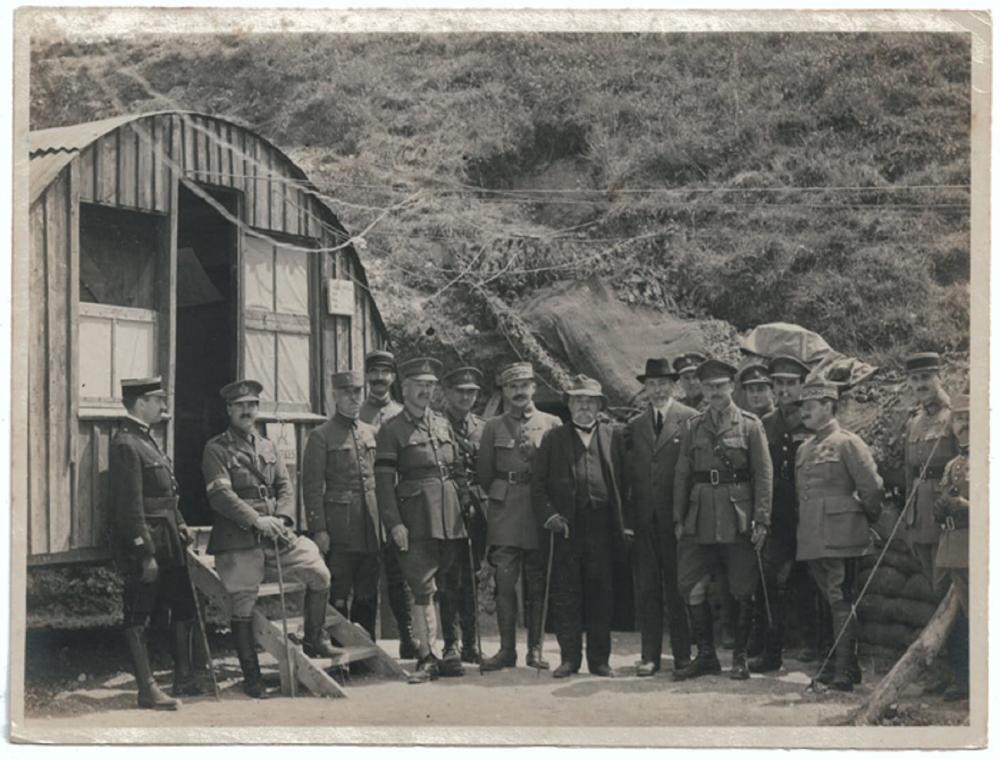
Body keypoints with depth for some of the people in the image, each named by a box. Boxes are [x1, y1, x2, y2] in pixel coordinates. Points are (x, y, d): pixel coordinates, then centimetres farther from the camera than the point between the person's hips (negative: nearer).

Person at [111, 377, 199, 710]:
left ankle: (184, 679, 24)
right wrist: (146, 554, -21)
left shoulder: (146, 439, 15)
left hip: (168, 543, 10)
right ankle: (147, 690, 4)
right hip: (142, 544, -10)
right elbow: (130, 507, -20)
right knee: (138, 616, -1)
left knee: (183, 606, 14)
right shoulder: (125, 445, -17)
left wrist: (180, 526, 13)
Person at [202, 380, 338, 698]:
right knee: (243, 608, -1)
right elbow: (220, 494, -13)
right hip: (238, 539, -5)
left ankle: (314, 640, 11)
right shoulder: (216, 450, -2)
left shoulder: (268, 447, 17)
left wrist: (281, 518, -8)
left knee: (319, 573, -6)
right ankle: (252, 678, 9)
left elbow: (285, 487, 12)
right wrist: (256, 520, -21)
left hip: (276, 532, 5)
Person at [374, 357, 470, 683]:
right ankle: (427, 656, -4)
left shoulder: (443, 424, 16)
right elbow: (384, 480, -7)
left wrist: (464, 506, 11)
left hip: (451, 518, 5)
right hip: (417, 518, -5)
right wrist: (394, 523, -14)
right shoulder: (391, 430, -1)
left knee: (451, 588, 8)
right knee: (422, 588, -7)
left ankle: (451, 652, 15)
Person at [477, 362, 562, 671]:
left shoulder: (552, 424, 7)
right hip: (503, 515, 0)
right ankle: (507, 649, 1)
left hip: (540, 513, 0)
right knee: (505, 582, -3)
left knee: (537, 584, 2)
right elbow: (483, 474, 13)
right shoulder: (493, 427, 9)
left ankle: (535, 649, 9)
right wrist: (500, 498, 11)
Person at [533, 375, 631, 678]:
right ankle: (569, 658, 8)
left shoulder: (613, 436, 12)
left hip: (603, 525, 0)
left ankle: (599, 659, 11)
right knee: (566, 594, 0)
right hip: (567, 526, 0)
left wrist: (624, 525, 1)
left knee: (601, 593, 4)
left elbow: (624, 482, 9)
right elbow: (538, 485, 8)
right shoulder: (554, 438, 11)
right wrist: (550, 516, -6)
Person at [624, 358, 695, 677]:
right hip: (643, 519, 4)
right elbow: (628, 474, 13)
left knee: (678, 587, 2)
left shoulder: (691, 420, -1)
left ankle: (683, 654, 11)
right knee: (646, 588, 5)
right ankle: (650, 655, 10)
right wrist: (627, 513, 3)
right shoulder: (634, 426, 13)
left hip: (677, 518, -4)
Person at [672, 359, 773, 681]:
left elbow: (763, 475, -2)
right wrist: (679, 519, 5)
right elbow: (682, 475, 11)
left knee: (742, 592, 3)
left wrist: (761, 521, -8)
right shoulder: (693, 426, 9)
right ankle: (706, 656, 12)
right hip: (700, 518, 3)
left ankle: (740, 657, 16)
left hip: (738, 518, -3)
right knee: (691, 588, -1)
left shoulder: (750, 425, 1)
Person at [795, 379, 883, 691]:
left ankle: (844, 671, -8)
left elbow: (872, 487, -8)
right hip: (812, 540, 7)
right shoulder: (804, 449, 17)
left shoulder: (847, 443, -6)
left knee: (841, 600, -8)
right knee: (833, 600, 13)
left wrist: (867, 521, 3)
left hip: (839, 537, -7)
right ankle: (844, 664, 20)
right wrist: (804, 531, 17)